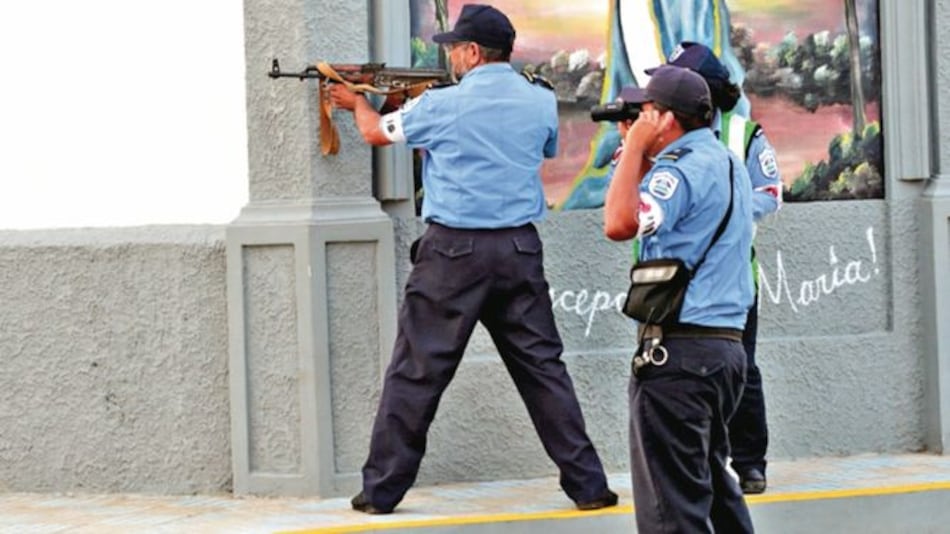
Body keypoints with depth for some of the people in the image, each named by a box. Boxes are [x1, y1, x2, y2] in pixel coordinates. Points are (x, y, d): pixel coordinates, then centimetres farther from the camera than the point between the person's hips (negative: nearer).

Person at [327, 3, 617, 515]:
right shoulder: (541, 102, 4)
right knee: (542, 365, 7)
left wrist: (357, 102, 37)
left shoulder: (442, 105, -6)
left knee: (416, 372, 4)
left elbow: (376, 132, 11)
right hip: (520, 248, 3)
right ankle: (587, 483, 5)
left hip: (453, 249, -3)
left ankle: (381, 489, 8)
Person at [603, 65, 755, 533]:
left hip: (678, 351, -10)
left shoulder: (682, 169, -14)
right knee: (713, 485, 20)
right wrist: (644, 163, 17)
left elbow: (620, 224, -25)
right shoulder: (727, 163, 19)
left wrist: (634, 149, -15)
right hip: (725, 342, 10)